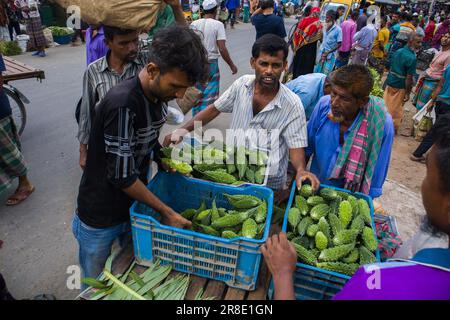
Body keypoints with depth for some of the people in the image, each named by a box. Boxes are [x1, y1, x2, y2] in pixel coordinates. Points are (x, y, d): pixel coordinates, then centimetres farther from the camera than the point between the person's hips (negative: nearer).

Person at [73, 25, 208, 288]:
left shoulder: (159, 94, -6)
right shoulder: (122, 103, -30)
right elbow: (122, 176, -26)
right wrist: (167, 213, -18)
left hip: (134, 205, 6)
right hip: (100, 218, -6)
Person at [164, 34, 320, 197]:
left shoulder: (292, 105, -13)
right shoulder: (242, 84, -4)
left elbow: (296, 146, -10)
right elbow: (215, 109, 6)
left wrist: (301, 170, -31)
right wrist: (182, 130, -2)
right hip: (231, 170, 4)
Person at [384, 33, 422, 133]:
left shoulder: (398, 51, 0)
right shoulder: (412, 58, -22)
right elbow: (409, 78, -21)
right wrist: (407, 93, -14)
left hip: (390, 83, 6)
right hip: (400, 87, -6)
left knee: (386, 105, 18)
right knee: (396, 110, 9)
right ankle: (393, 128, 23)